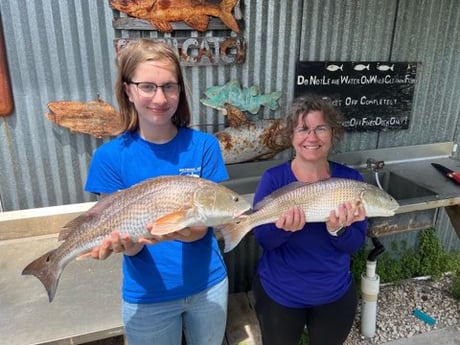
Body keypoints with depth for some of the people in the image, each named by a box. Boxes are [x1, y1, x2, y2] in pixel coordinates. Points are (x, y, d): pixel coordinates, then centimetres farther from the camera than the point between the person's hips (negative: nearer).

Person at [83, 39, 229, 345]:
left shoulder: (204, 146, -12)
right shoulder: (110, 156, -14)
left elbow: (201, 226, -14)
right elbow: (131, 245, -12)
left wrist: (172, 233, -36)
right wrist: (125, 242, -35)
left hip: (208, 285, 2)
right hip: (147, 296, -1)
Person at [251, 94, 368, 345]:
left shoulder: (350, 179, -11)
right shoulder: (273, 178, -15)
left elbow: (355, 244, -10)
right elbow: (262, 239, -16)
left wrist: (337, 229, -32)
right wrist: (284, 228, -37)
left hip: (335, 294, 2)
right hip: (278, 293, -1)